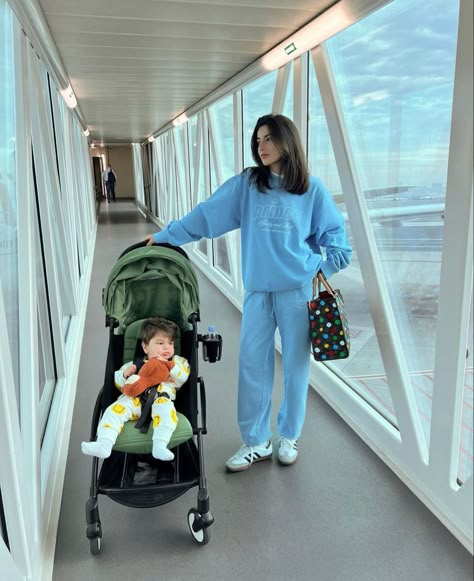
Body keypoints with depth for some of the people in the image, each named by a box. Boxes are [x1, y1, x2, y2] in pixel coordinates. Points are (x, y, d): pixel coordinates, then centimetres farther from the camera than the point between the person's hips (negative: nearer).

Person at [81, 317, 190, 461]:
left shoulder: (177, 361, 27)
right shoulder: (136, 364, 31)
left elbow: (184, 376, 6)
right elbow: (118, 382, 28)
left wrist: (169, 365, -5)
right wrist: (125, 374, 6)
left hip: (161, 398, -2)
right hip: (134, 399, 3)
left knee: (165, 409, -37)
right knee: (114, 409, -24)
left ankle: (160, 446, -46)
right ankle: (104, 444, -35)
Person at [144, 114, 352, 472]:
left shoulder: (312, 190, 1)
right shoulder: (246, 184, 3)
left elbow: (334, 234, 9)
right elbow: (206, 215, 3)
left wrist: (324, 269, -1)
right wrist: (165, 237, 2)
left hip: (298, 289, -1)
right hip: (259, 290, 2)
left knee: (295, 364, 8)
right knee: (252, 363, 2)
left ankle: (289, 436, 28)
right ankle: (256, 442, 19)